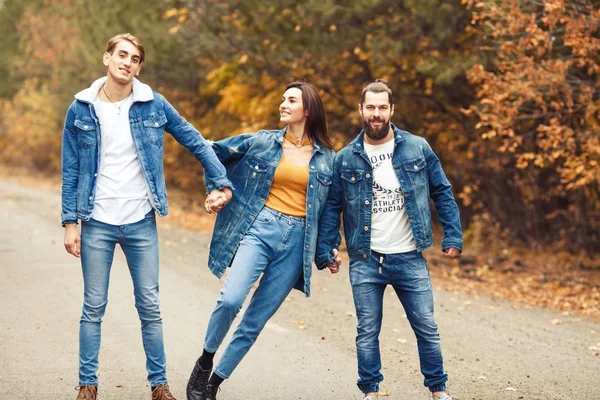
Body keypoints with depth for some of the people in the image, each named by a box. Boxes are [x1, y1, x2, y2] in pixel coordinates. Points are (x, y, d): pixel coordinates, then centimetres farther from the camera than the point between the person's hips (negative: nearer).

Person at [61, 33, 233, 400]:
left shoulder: (154, 106, -1)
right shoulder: (81, 110, -1)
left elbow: (197, 143, 6)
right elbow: (71, 171, 2)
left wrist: (222, 182, -1)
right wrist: (70, 222, -3)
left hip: (141, 222, 1)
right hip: (97, 222, 0)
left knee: (150, 307, 5)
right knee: (94, 307, 5)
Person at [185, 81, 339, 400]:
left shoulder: (326, 157, 9)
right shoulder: (262, 142, 5)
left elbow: (327, 206, 18)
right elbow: (214, 152, 14)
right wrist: (215, 189, 4)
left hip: (297, 243, 2)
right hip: (258, 230, -1)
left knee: (255, 322, 1)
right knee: (230, 299, -23)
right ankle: (205, 361, 2)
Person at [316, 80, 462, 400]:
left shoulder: (417, 149, 0)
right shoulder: (345, 158, 1)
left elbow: (442, 193, 4)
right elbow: (331, 207, 4)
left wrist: (453, 236, -2)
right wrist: (324, 249, -3)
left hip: (409, 259, 0)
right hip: (365, 262, 0)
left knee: (427, 329, 6)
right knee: (367, 332, 5)